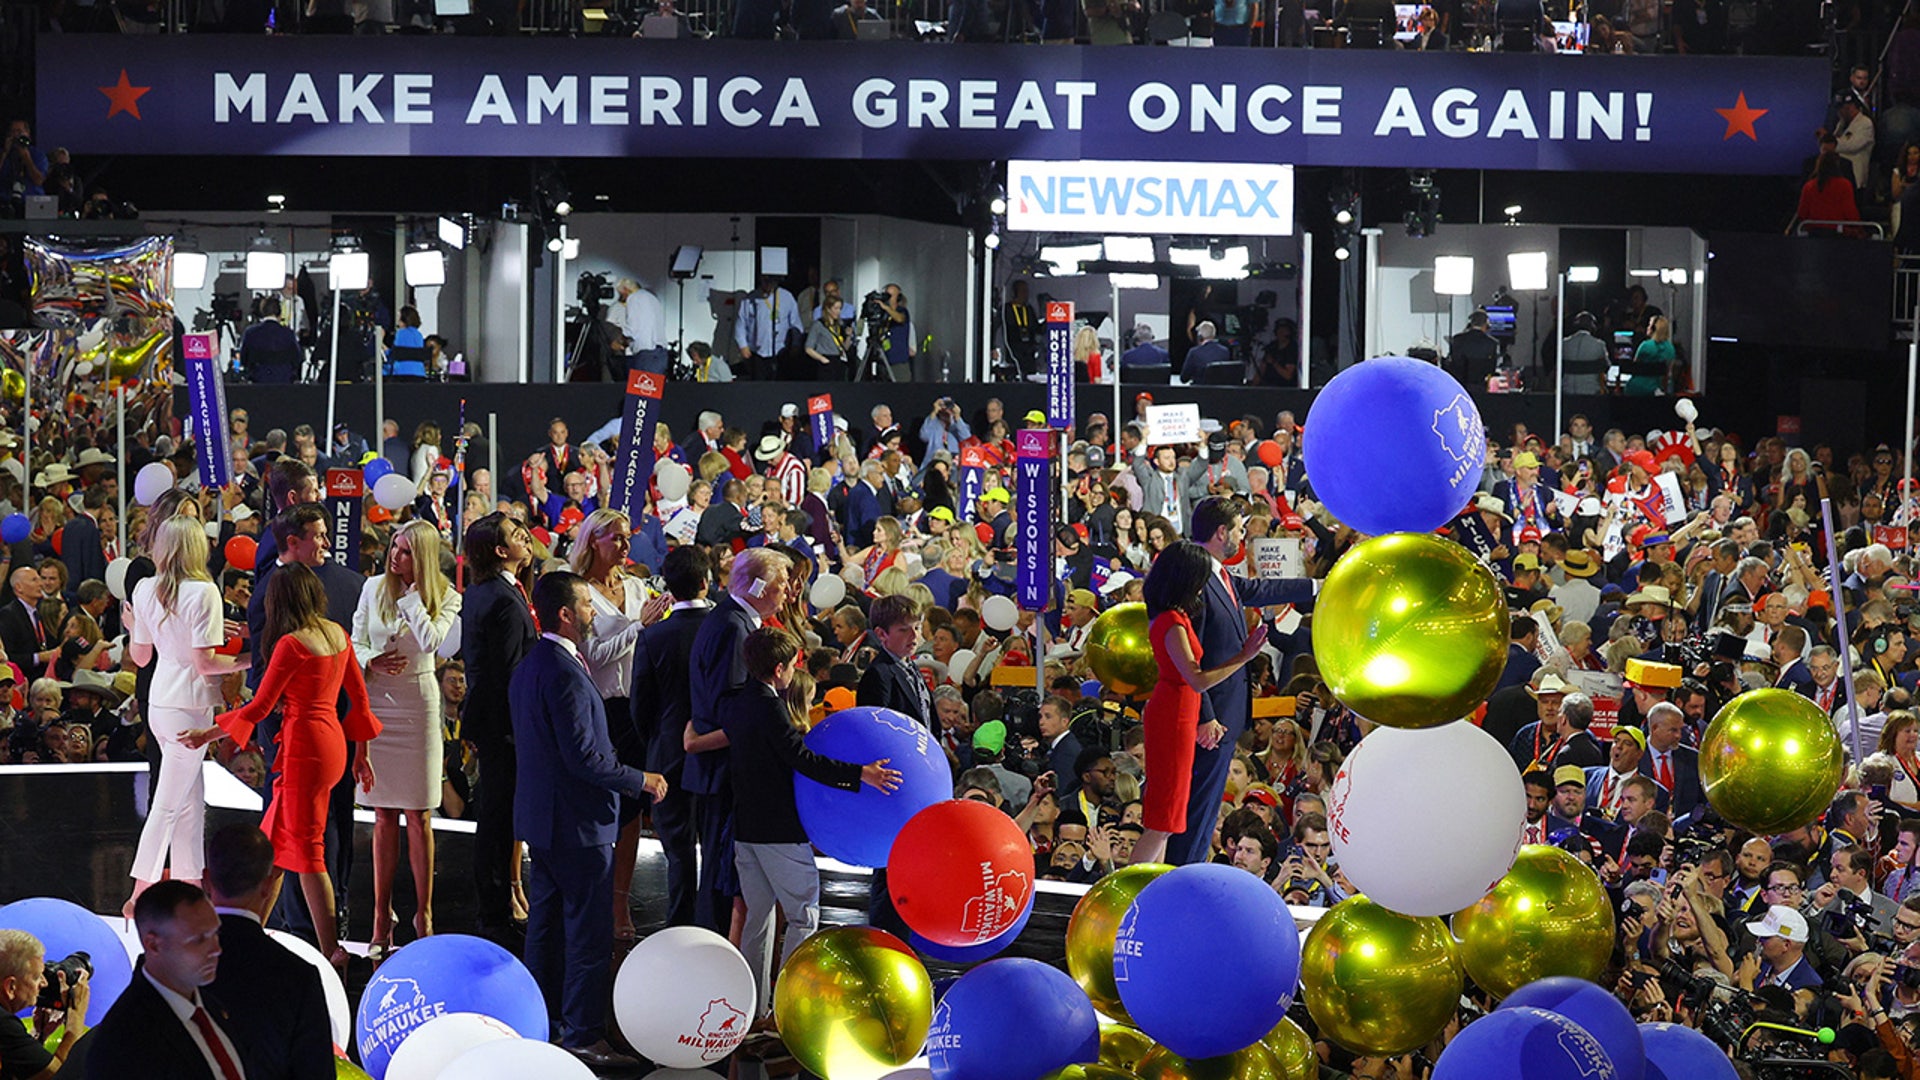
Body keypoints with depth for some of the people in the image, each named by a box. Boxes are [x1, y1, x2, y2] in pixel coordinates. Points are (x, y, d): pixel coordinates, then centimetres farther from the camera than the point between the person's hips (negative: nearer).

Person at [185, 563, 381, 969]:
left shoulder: (292, 643, -15)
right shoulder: (338, 634, 7)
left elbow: (259, 707, -14)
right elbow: (360, 698, 12)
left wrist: (208, 734, -3)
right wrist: (361, 755, 21)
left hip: (306, 745, -8)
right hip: (333, 739, 8)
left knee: (307, 848, -5)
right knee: (275, 836, 19)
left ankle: (331, 950, -7)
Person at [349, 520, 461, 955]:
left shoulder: (445, 597, -2)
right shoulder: (374, 588, 6)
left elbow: (430, 642, -17)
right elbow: (355, 643, 10)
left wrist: (412, 592, -12)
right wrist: (372, 661, -11)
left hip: (418, 705, -2)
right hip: (376, 703, 2)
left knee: (418, 815, 0)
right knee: (384, 815, 5)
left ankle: (423, 913, 6)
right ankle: (382, 914, 9)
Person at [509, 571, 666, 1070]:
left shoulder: (528, 667, 10)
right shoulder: (564, 673, -22)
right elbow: (584, 757, -25)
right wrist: (640, 780, -13)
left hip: (541, 818, 10)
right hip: (577, 822, -10)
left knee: (546, 926, 18)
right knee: (589, 934, -5)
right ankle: (583, 1036, -3)